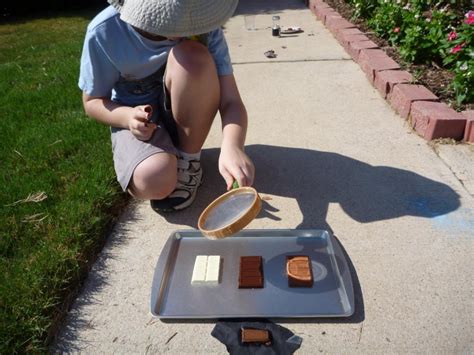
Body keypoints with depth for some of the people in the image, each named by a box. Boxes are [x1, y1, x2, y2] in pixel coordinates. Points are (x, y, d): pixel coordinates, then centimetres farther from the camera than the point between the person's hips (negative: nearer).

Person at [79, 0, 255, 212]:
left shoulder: (203, 25, -20)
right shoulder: (104, 31, -21)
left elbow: (231, 101, -25)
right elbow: (92, 102, -7)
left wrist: (232, 147, -45)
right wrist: (128, 117, -28)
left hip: (187, 116, 2)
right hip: (138, 121, -2)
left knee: (192, 56, -31)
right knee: (154, 181, -35)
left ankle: (188, 162, -13)